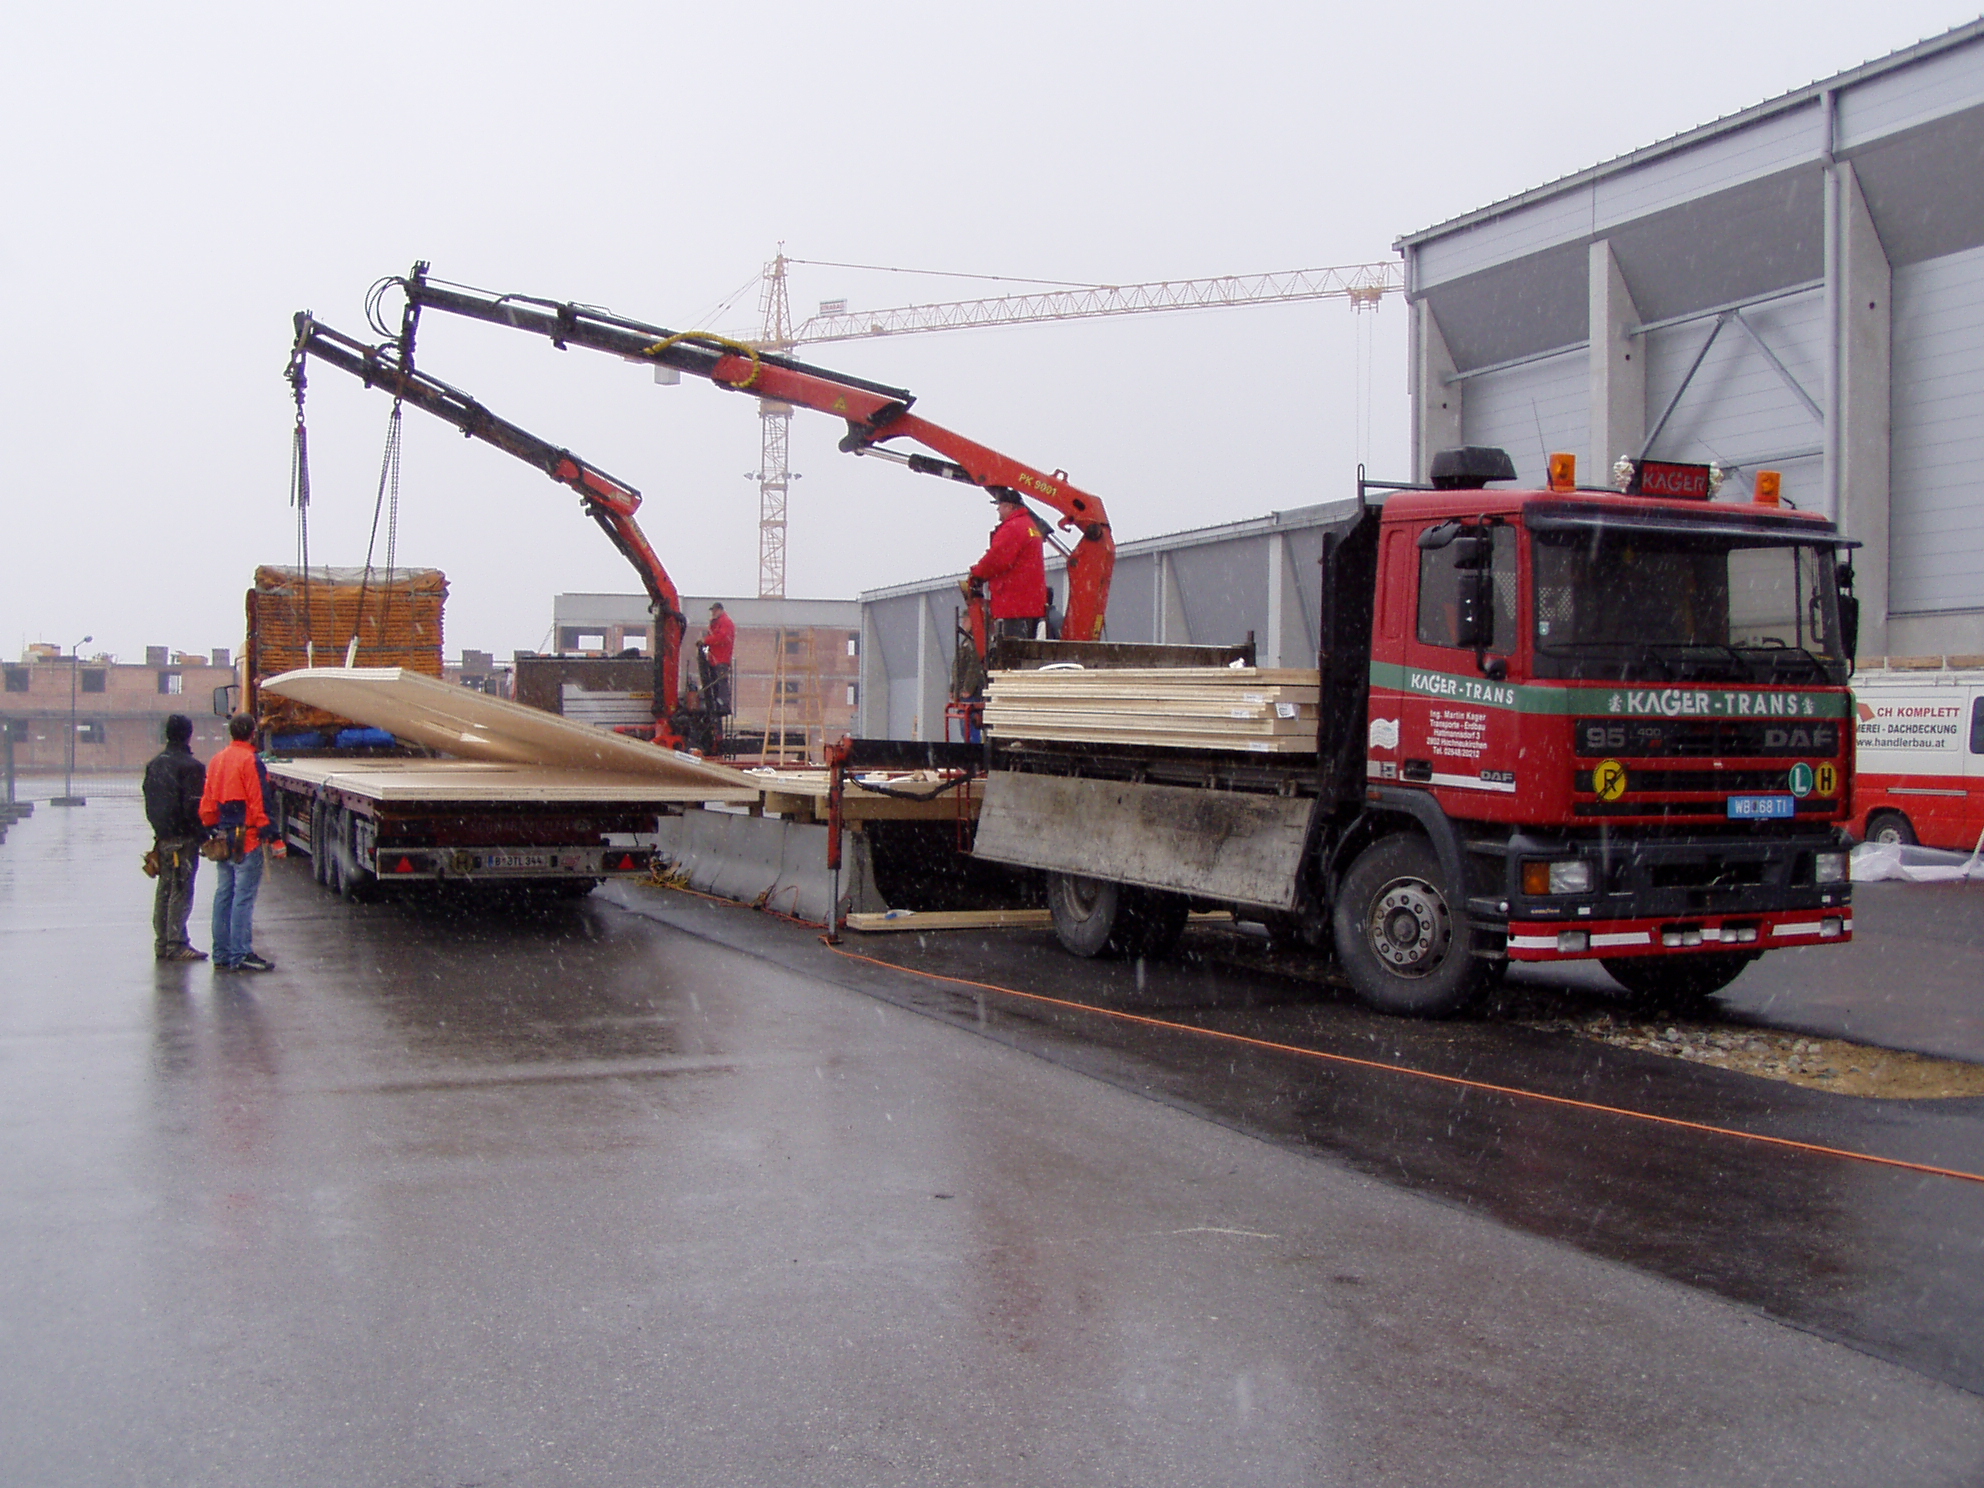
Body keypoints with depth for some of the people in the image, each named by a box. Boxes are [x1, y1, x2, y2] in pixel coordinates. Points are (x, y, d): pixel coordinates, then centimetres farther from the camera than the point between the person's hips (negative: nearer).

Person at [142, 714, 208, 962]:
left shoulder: (154, 764, 11)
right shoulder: (190, 766, -15)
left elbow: (148, 800, 16)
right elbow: (195, 806, -19)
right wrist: (202, 834, -11)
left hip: (162, 836, 8)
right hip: (183, 838, -8)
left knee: (164, 889, 14)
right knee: (181, 890, -4)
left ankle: (161, 942, 19)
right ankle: (176, 944, -4)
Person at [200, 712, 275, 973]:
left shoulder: (216, 761, 13)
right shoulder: (251, 761, -11)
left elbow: (207, 804, 16)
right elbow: (259, 803, -16)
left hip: (222, 837, 8)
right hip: (246, 838, -8)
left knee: (223, 895, 12)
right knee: (243, 897, -6)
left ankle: (221, 955, 16)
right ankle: (240, 956, -7)